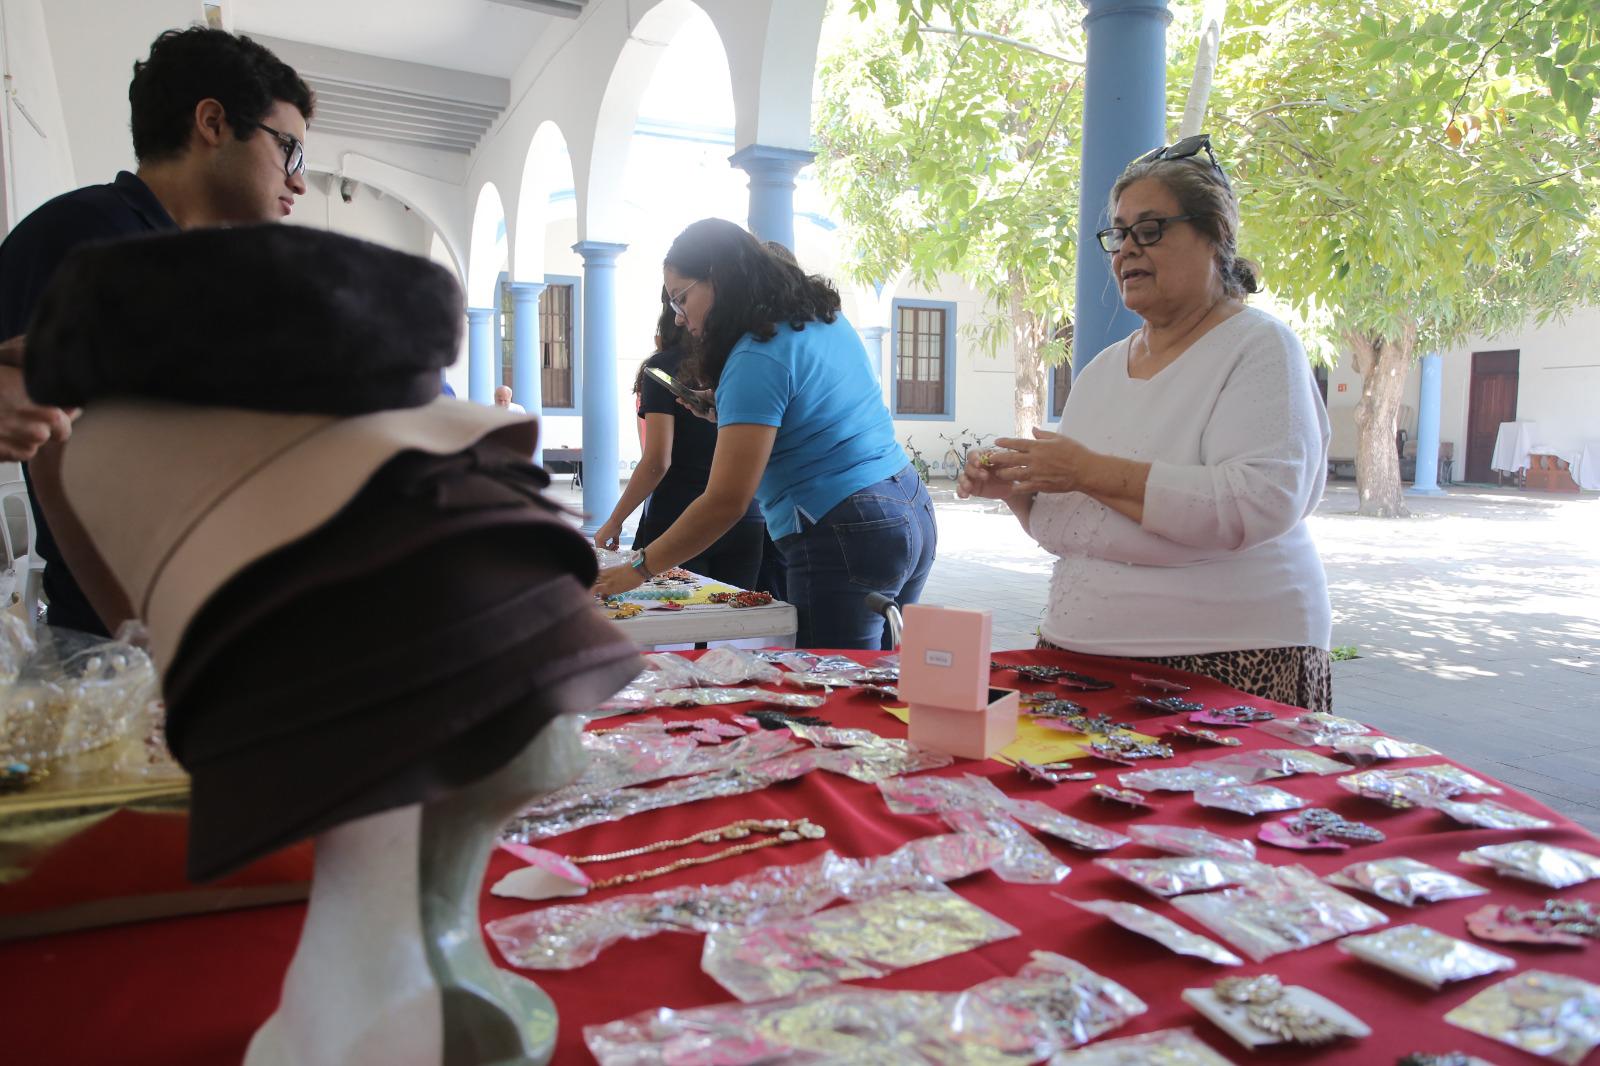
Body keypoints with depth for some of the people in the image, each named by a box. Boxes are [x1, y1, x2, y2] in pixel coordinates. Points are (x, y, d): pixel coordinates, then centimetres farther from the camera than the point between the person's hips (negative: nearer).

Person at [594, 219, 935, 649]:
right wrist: (725, 407, 14)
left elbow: (726, 501, -18)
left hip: (844, 537, -9)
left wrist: (638, 570, -10)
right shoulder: (825, 319, 12)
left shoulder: (757, 358, -15)